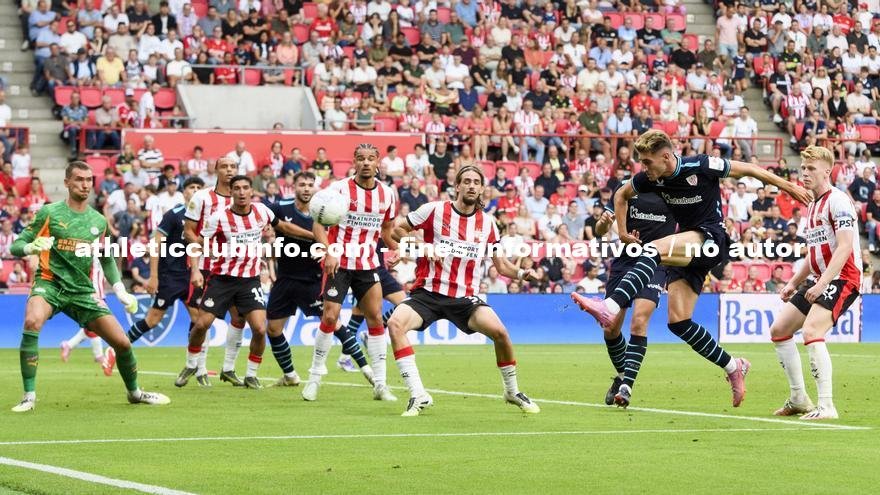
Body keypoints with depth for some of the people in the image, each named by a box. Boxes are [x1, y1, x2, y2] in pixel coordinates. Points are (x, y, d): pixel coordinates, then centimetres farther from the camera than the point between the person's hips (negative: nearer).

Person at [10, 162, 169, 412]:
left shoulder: (99, 221, 8)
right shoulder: (49, 213, -4)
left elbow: (107, 260, 21)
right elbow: (16, 246, -3)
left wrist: (121, 292, 11)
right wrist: (32, 247, -25)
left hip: (82, 290, 4)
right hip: (50, 283, -4)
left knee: (122, 342, -1)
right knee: (32, 322, -36)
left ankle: (134, 392, 29)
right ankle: (29, 396, -26)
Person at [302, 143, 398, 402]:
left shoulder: (387, 194, 4)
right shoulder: (339, 188, -8)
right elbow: (318, 224, -7)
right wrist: (329, 252, -21)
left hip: (368, 264, 3)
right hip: (339, 263, -3)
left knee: (376, 318, -2)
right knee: (330, 317, -7)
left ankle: (380, 383, 4)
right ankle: (315, 377, 10)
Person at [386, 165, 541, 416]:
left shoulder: (487, 223, 7)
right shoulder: (435, 210, -2)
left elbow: (500, 264, 13)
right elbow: (398, 229, 4)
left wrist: (520, 273, -8)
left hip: (465, 298, 1)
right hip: (428, 292, -1)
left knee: (499, 332, -22)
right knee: (395, 324, -28)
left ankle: (512, 391, 5)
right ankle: (418, 396, -23)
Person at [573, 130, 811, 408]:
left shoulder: (701, 166, -15)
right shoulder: (650, 179, 0)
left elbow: (748, 169, -2)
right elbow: (621, 195, 21)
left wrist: (788, 187, 6)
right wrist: (622, 231, 10)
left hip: (710, 238, -7)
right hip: (687, 250, 7)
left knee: (653, 250, -33)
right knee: (678, 322, -4)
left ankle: (610, 307, -49)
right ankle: (733, 367, 10)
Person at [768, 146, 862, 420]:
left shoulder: (838, 201, -12)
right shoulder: (813, 205, 18)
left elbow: (844, 247, -21)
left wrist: (823, 283, -27)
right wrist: (794, 283, 22)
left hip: (842, 278, -10)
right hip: (818, 279, 10)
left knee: (811, 332, -26)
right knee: (779, 329, 8)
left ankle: (826, 406, -25)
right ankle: (799, 399, 15)